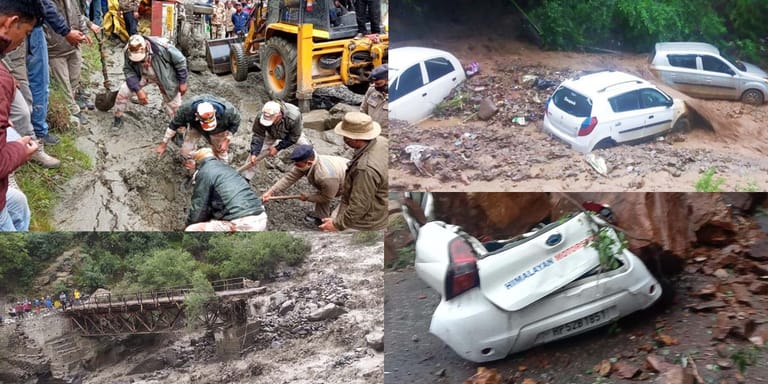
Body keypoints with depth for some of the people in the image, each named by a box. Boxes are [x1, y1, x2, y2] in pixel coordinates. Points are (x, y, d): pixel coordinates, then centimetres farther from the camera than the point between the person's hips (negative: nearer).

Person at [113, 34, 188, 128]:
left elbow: (180, 61, -22)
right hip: (143, 76, 2)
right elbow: (128, 70, -15)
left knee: (174, 104, -3)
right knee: (123, 90, -12)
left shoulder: (162, 47, -37)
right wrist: (138, 89, -28)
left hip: (164, 77, -2)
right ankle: (118, 118, 11)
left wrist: (182, 82, -14)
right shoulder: (128, 51, -27)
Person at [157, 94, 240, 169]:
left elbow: (235, 123, -20)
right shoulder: (187, 108, -41)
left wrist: (226, 141, -28)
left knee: (221, 153, 3)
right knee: (186, 150, -1)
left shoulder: (227, 110, -44)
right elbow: (174, 124, -22)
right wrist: (164, 143, -15)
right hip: (195, 127, 1)